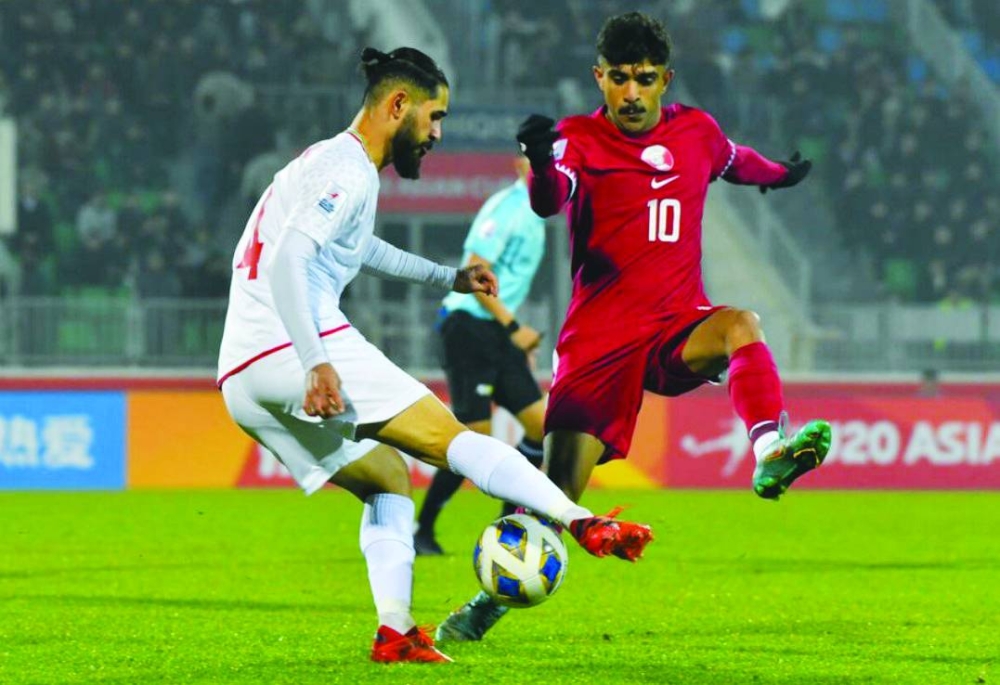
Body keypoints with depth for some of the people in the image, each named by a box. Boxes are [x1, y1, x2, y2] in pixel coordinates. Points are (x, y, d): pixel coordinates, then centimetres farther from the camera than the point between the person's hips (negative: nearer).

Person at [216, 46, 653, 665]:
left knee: (389, 480, 18)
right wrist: (317, 366, -28)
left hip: (241, 382, 10)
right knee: (453, 439, -10)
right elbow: (285, 264, -21)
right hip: (294, 355, -10)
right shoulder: (350, 171, -7)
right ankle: (586, 525, -18)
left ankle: (396, 634, 3)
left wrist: (446, 277, 46)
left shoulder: (325, 163, 25)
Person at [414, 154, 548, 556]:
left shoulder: (533, 214, 15)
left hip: (499, 332, 9)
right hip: (468, 327, -9)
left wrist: (520, 338, 21)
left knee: (540, 425, 2)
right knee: (475, 438, -10)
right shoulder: (505, 208, -14)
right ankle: (422, 532, 1)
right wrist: (513, 328, -21)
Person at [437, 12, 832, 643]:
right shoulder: (580, 139, -3)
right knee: (558, 491, -7)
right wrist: (542, 162, -47)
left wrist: (781, 174, 53)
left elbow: (735, 160, 35)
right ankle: (493, 598, 15)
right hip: (599, 339, -2)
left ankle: (771, 455, -52)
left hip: (678, 330, 2)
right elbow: (550, 202, -25)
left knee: (741, 325, -33)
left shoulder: (697, 131, 10)